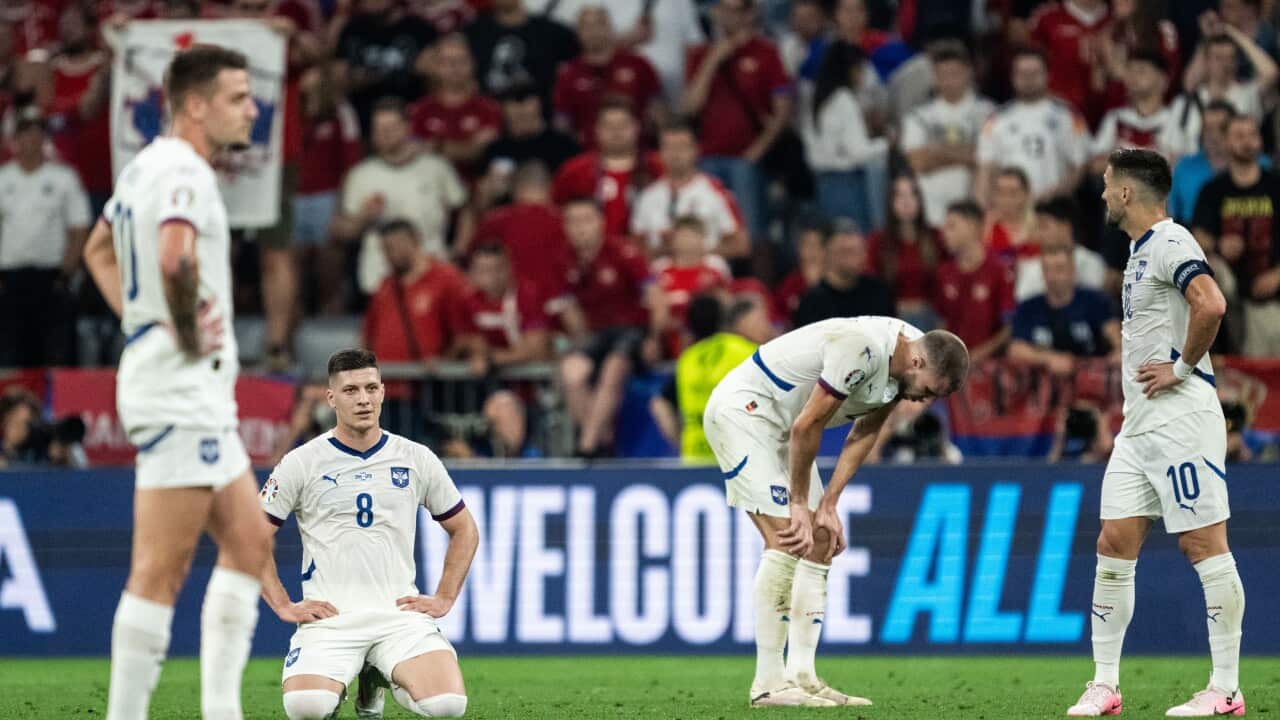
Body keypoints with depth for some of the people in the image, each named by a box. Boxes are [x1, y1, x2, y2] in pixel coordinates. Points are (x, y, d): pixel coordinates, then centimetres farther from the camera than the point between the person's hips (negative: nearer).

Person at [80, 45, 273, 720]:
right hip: (180, 388, -11)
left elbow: (98, 250, 30)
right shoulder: (182, 171, -16)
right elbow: (174, 259, -35)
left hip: (199, 394, 11)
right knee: (161, 569, -8)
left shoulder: (146, 165, 15)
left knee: (250, 541, 13)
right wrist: (187, 332, -19)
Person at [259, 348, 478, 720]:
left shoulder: (417, 459, 9)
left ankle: (375, 685, 12)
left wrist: (444, 599, 8)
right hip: (328, 616, -2)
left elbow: (465, 531, 20)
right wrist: (283, 605, -3)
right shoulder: (302, 463, 2)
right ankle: (333, 687, 11)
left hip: (400, 612, 2)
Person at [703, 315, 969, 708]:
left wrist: (828, 506, -2)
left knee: (821, 541, 4)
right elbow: (807, 426, -25)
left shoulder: (906, 361, -3)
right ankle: (768, 684, -18)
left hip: (779, 428, 10)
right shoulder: (861, 348, -31)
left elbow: (864, 433, 5)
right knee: (786, 541, -18)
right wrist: (799, 505, -15)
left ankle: (802, 676, 3)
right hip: (741, 410, -10)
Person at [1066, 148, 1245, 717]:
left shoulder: (1170, 243, -13)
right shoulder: (1142, 250, 17)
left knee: (1203, 544, -6)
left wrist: (1182, 368, -18)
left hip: (1180, 417, -10)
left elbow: (1211, 305, -29)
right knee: (1114, 544, 6)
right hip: (1140, 424, 10)